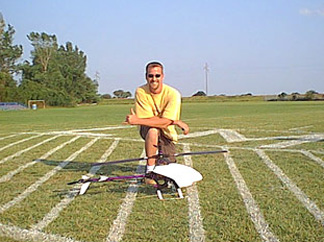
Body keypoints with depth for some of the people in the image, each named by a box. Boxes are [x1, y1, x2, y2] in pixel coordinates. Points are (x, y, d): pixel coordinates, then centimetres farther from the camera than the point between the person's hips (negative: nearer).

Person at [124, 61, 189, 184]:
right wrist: (177, 122, -29)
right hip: (147, 131, -1)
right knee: (153, 130, -38)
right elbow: (147, 118, -25)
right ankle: (150, 170, -23)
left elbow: (165, 122, -30)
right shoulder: (141, 92, -18)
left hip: (167, 133, 1)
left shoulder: (173, 94, -21)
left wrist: (137, 121, -38)